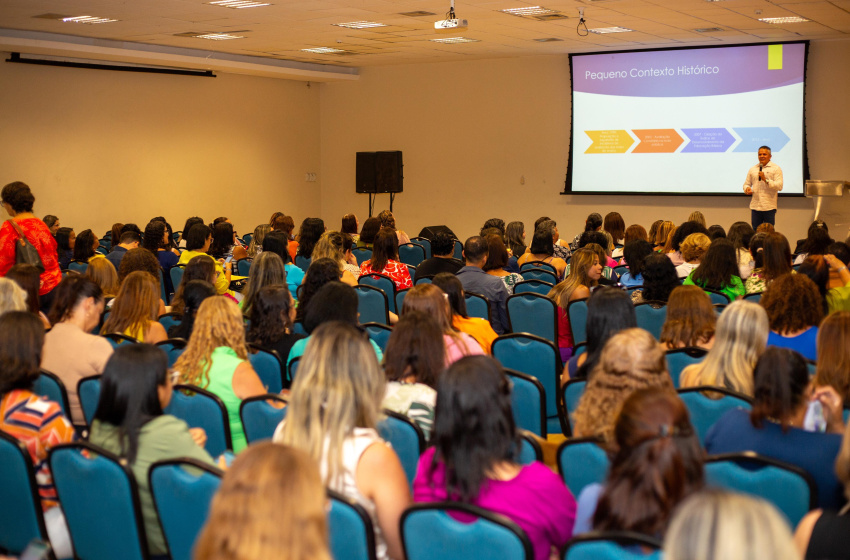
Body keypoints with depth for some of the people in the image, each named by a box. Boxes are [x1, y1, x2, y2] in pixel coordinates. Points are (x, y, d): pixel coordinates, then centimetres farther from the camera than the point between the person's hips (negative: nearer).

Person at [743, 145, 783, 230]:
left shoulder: (776, 168, 2)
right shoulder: (752, 169, 15)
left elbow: (779, 186, -8)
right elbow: (746, 183, 19)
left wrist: (765, 180, -17)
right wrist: (747, 189, -5)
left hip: (769, 207, -4)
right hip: (755, 207, 4)